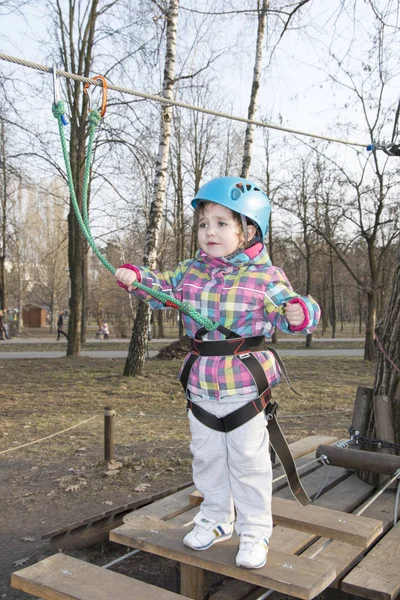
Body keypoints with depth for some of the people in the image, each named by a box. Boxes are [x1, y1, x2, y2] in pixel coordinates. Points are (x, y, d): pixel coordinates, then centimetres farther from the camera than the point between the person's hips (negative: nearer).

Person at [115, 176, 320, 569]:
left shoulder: (265, 276, -10)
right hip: (201, 385, 5)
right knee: (207, 458, 18)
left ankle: (254, 532, 26)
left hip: (245, 385, -5)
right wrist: (136, 278, -2)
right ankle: (215, 520, 39)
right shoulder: (190, 271, 4)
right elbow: (164, 290, 14)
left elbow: (286, 310, -10)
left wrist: (298, 314, -33)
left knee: (249, 462, 7)